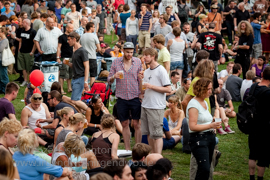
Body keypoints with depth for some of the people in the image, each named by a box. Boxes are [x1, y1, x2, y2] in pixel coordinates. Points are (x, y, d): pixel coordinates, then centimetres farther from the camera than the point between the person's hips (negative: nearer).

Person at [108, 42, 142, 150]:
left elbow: (141, 80, 7)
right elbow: (109, 80, 6)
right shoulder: (116, 62, 4)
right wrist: (114, 77, -16)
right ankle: (127, 149, 15)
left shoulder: (138, 62, 3)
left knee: (136, 124, -2)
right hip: (121, 98, 1)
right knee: (125, 124, 7)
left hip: (135, 97, -1)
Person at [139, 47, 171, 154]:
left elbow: (168, 89, -13)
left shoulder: (161, 70, -7)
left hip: (156, 107, -8)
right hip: (145, 105, 8)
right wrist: (141, 79, 0)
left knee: (157, 134, -8)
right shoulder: (146, 72, 14)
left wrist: (151, 86, -14)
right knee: (149, 134, 11)